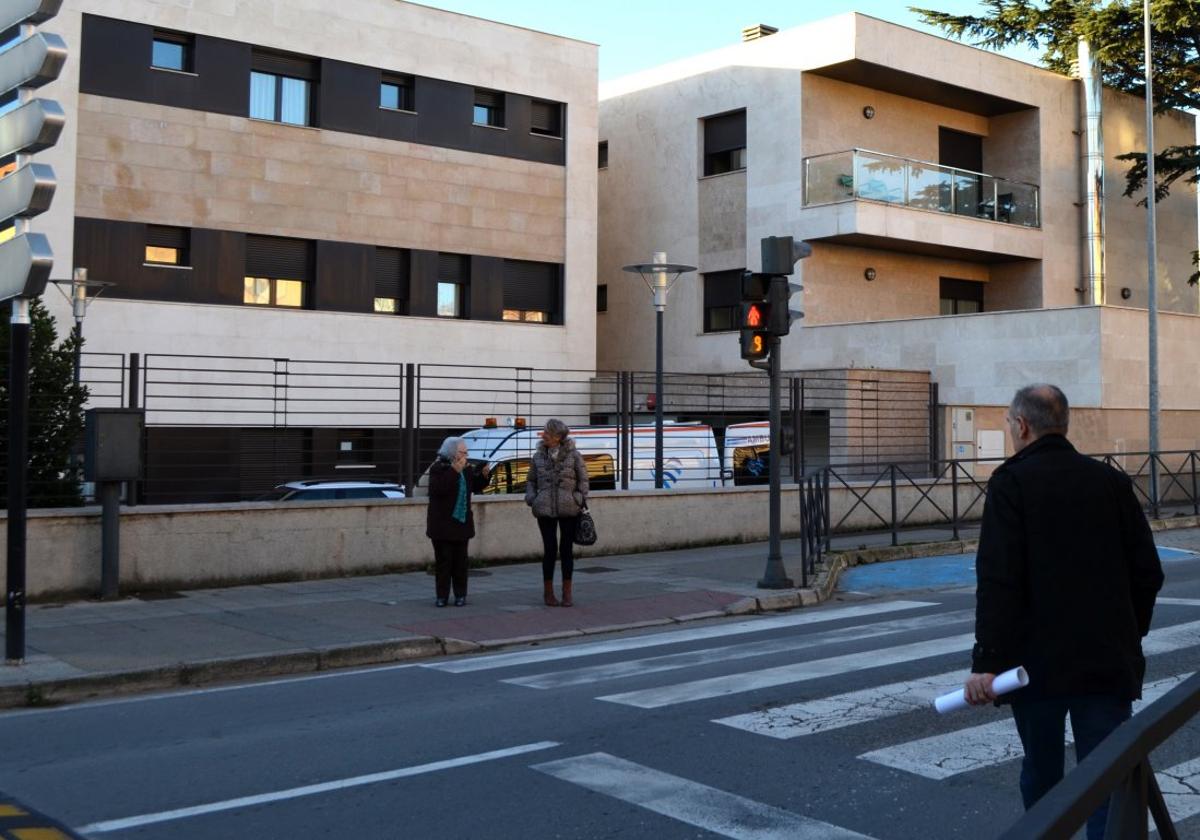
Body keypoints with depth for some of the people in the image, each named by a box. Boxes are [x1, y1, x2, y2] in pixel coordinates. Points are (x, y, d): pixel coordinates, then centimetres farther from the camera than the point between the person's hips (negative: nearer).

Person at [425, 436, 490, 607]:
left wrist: (483, 475, -1)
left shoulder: (467, 469, 7)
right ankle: (442, 595, 7)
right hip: (442, 523, -5)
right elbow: (439, 488, -26)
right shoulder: (438, 468, -11)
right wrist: (455, 471, -30)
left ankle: (460, 595, 13)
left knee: (460, 560, 7)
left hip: (461, 522, 5)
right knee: (443, 560, -1)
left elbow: (475, 487, 17)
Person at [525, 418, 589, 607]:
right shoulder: (538, 456, 7)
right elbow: (531, 481, 16)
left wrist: (581, 501, -5)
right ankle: (548, 591, 13)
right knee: (550, 549, 1)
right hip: (545, 509, 1)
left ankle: (567, 591, 13)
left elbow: (583, 480, 4)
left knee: (566, 549, 4)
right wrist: (531, 497, 0)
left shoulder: (574, 455, -1)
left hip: (569, 508, -1)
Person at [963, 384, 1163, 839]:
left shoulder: (1011, 482, -8)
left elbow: (997, 581, -16)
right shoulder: (1111, 480, 5)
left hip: (1037, 660, -3)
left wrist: (986, 661, -15)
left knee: (1041, 771, 16)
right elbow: (1148, 572, 7)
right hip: (1108, 659, 3)